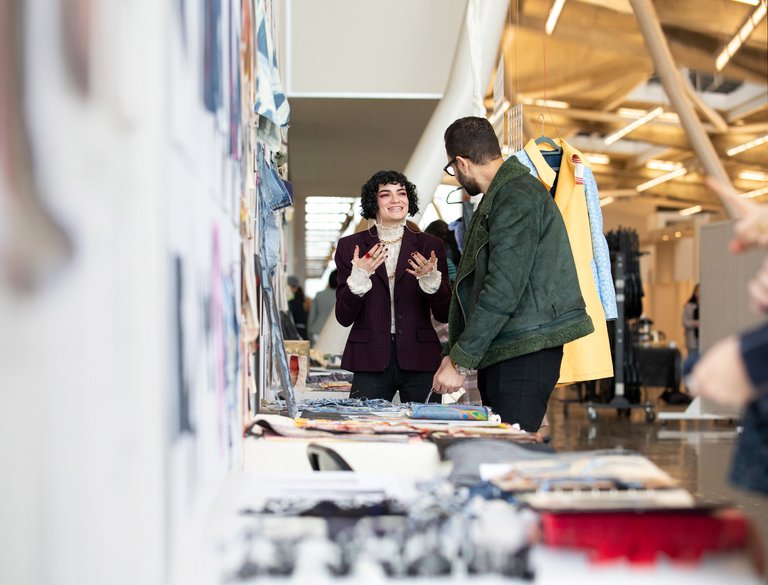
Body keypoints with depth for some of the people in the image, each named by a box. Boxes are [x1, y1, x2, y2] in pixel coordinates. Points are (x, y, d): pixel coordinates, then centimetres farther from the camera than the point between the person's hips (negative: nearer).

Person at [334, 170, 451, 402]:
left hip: (419, 360, 1)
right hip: (370, 361, -1)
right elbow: (344, 317, 1)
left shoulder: (429, 246, 6)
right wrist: (359, 277, -15)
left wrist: (431, 279, -14)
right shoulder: (350, 246, 5)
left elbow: (444, 314, 4)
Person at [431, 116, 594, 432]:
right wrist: (452, 353, 17)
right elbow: (469, 283, 22)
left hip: (525, 352, -10)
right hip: (500, 352, 10)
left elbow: (503, 290, -20)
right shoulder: (496, 199, 20)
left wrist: (461, 362, -17)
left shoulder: (516, 199, -13)